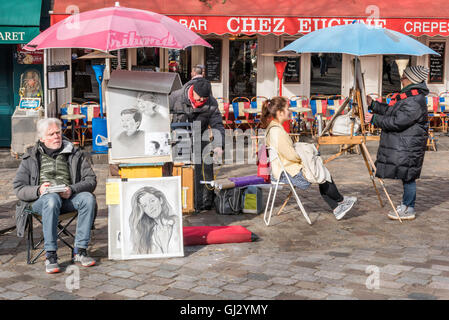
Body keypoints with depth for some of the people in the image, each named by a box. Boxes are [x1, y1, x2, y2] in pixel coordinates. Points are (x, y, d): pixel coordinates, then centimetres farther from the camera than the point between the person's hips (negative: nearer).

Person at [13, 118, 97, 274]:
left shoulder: (75, 154, 16)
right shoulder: (31, 159, 15)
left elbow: (91, 180, 7)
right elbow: (18, 188, 7)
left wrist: (72, 189, -14)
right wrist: (38, 190, -15)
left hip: (68, 198, 2)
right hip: (39, 200, -2)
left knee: (88, 198, -31)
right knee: (52, 199, -38)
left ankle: (80, 251, -26)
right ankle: (50, 255, -34)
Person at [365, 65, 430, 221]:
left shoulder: (415, 102, -21)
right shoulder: (406, 96, 14)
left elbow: (397, 122, -24)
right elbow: (389, 110, 26)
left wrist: (374, 118, -17)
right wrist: (372, 104, 20)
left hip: (408, 148, -10)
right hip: (400, 145, 10)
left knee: (408, 177, -3)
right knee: (406, 177, 16)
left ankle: (409, 209, 6)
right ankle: (406, 205, 25)